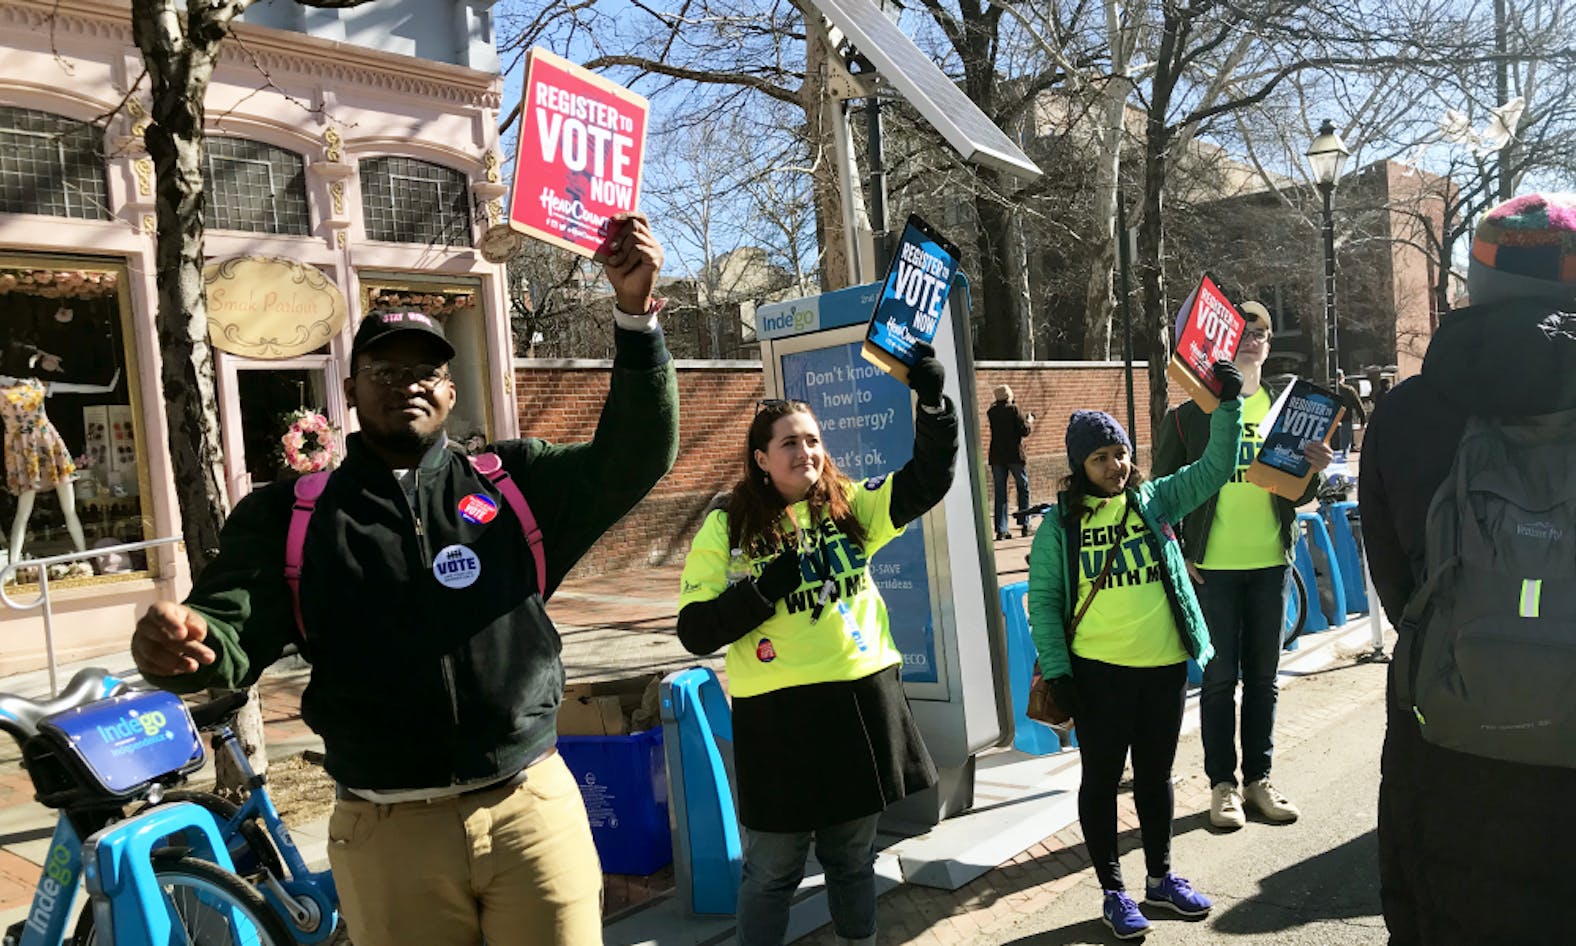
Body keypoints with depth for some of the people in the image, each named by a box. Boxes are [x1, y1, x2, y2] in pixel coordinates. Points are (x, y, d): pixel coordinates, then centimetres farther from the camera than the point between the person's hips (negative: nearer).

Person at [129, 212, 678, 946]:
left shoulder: (514, 482, 5)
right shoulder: (290, 516, 5)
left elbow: (634, 460, -6)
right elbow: (234, 635, -3)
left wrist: (635, 313, -19)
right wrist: (179, 645, -29)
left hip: (531, 811, 0)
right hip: (387, 833, 0)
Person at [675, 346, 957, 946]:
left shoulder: (850, 507, 5)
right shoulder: (727, 529, -4)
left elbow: (929, 479, 0)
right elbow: (696, 632, -8)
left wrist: (932, 400, -13)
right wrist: (768, 588, -20)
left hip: (861, 701, 3)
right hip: (776, 716, -3)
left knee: (853, 857, 19)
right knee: (773, 870, 9)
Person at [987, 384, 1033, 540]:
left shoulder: (991, 412, 4)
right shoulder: (1015, 409, -8)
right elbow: (1025, 431, -11)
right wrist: (1030, 421, 9)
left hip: (996, 457, 3)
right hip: (1015, 455, -3)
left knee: (999, 492, 4)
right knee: (1023, 489, 12)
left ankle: (1001, 529, 0)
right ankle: (1024, 524, 11)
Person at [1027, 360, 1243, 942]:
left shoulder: (1155, 500, 3)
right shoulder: (1060, 523, -5)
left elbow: (1215, 468, -1)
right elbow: (1042, 600, -4)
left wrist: (1228, 405, -13)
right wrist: (1056, 671, -7)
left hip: (1165, 666, 3)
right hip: (1099, 672, -3)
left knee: (1156, 774, 17)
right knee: (1102, 778, 9)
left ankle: (1160, 878, 35)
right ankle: (1113, 891, 24)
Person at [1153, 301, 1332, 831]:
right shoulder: (1190, 412, -2)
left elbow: (1299, 496, 8)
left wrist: (1315, 471, -14)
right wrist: (1176, 555, -8)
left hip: (1271, 563, 3)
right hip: (1211, 567, -3)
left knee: (1263, 677, 12)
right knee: (1219, 678, 4)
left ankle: (1258, 777, 24)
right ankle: (1223, 783, 15)